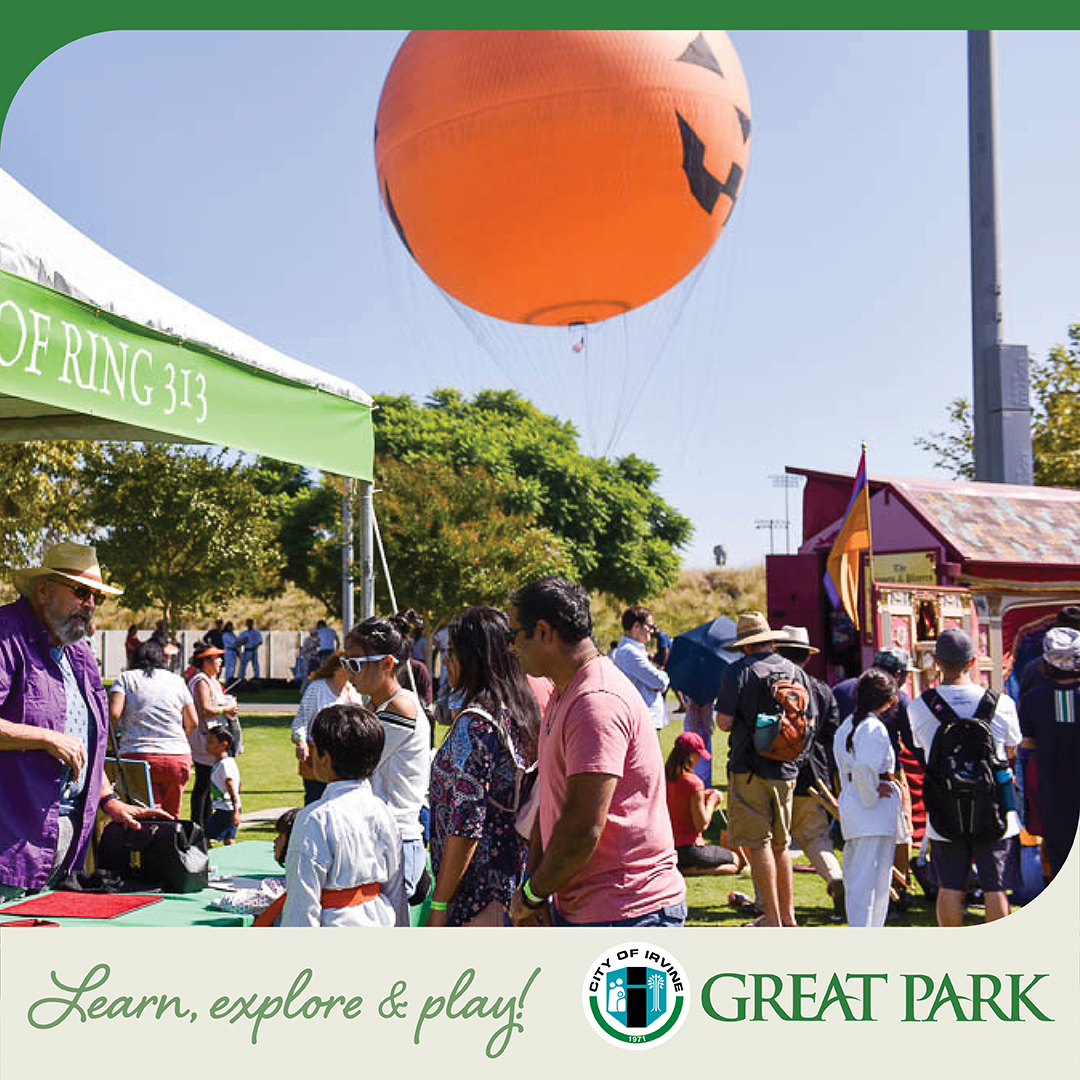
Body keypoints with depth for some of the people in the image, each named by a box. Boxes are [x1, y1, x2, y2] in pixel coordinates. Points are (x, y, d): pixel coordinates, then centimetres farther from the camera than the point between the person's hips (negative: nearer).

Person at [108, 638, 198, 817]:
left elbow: (113, 713, -7)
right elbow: (192, 722, 12)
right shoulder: (177, 681, 14)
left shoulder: (126, 678, 7)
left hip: (138, 756, -2)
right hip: (178, 757, 2)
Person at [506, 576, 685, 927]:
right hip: (576, 910, 10)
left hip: (625, 912, -10)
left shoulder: (598, 703, -20)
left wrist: (531, 893, -9)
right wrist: (533, 891, 4)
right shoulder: (562, 697, 16)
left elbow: (583, 829, -24)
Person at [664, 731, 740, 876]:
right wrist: (711, 802, -1)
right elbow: (702, 825, -16)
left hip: (668, 847, 8)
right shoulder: (693, 782, -20)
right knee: (736, 861, 12)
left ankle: (681, 869, 7)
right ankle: (690, 870, -8)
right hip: (688, 848, -8)